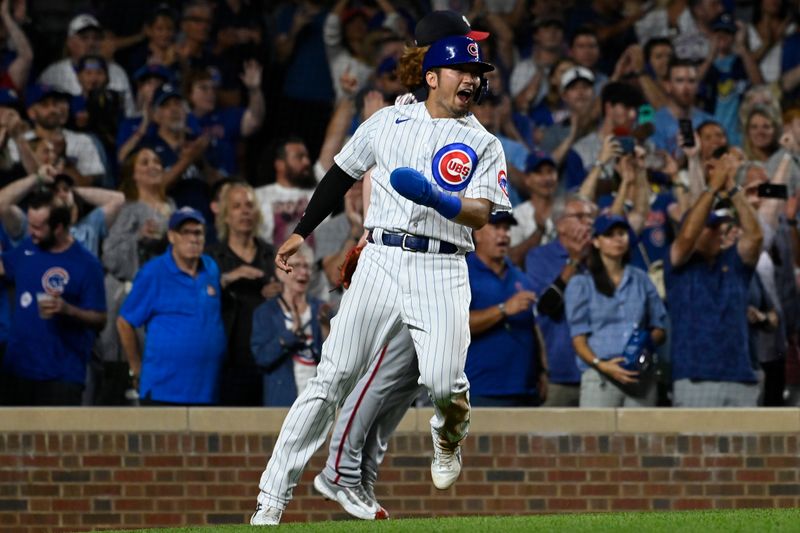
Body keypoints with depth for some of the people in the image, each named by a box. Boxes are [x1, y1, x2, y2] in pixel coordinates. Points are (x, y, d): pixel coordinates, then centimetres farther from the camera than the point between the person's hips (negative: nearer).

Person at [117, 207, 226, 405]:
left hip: (207, 388, 5)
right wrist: (137, 369, 3)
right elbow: (125, 323, -1)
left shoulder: (211, 270, 10)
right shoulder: (153, 274, -6)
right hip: (163, 389, -5)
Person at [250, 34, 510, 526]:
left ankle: (449, 433, 17)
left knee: (443, 383, -22)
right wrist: (303, 231, 23)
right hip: (381, 261, 1)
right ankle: (271, 502, -10)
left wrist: (436, 198, -24)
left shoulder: (484, 145, 8)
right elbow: (344, 173, 24)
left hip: (442, 271, -1)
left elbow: (482, 214, -5)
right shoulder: (388, 122, 13)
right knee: (331, 379, -9)